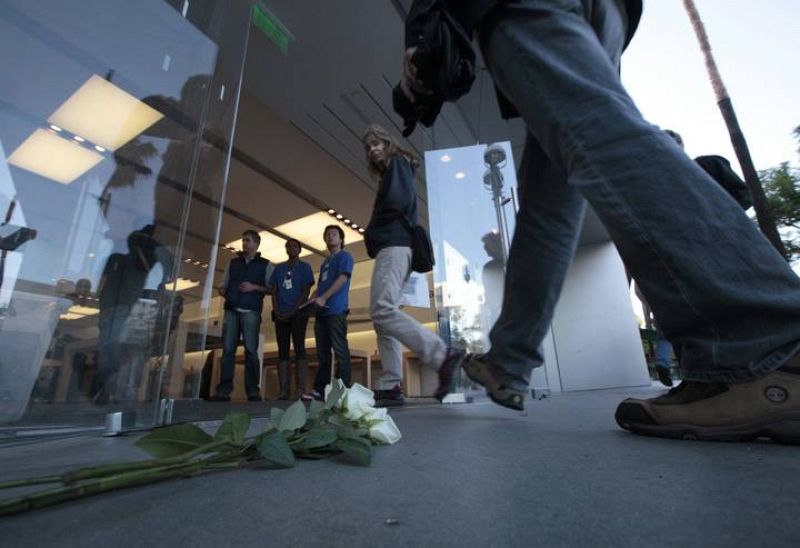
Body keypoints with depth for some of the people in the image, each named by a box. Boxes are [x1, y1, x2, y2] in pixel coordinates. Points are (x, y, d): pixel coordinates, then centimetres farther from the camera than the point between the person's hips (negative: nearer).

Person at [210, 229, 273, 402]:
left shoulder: (266, 265, 10)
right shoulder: (233, 263, 21)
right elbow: (223, 286, 19)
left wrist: (254, 287, -10)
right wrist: (222, 291, -3)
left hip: (251, 312, -3)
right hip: (231, 311, 4)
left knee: (251, 350, -7)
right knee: (228, 349, -2)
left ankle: (253, 390, -4)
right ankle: (224, 390, 0)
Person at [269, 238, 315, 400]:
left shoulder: (304, 267, 10)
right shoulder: (278, 268, 20)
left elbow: (306, 291, 0)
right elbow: (274, 291, 13)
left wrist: (293, 311, -10)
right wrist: (277, 311, -2)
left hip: (298, 313, -3)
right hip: (280, 315, 4)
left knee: (299, 348, -10)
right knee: (282, 350, -1)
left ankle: (301, 390, -13)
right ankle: (283, 390, -2)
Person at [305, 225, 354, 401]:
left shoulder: (344, 256, 6)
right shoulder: (325, 262, 28)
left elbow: (343, 278, -9)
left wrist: (324, 298, -17)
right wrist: (309, 302, 10)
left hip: (336, 310, -8)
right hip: (322, 312, 8)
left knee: (340, 350, -9)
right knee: (322, 353, 6)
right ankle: (320, 390, 9)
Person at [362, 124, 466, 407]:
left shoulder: (397, 162, 6)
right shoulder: (391, 171, 32)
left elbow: (398, 200, -13)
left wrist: (372, 231, 0)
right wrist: (373, 235, 6)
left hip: (394, 244, -10)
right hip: (395, 245, 10)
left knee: (382, 310, -24)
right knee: (383, 314, 0)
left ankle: (444, 356, -28)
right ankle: (391, 386, -4)